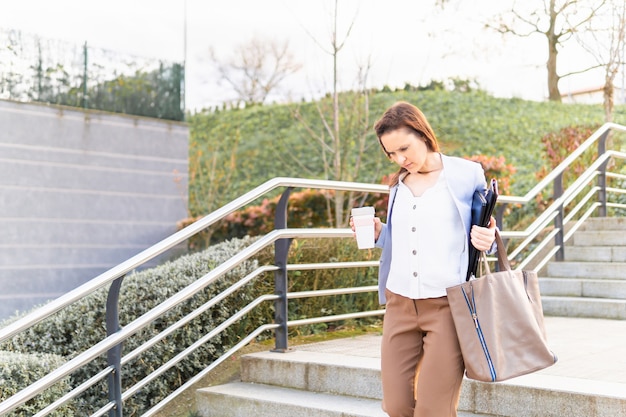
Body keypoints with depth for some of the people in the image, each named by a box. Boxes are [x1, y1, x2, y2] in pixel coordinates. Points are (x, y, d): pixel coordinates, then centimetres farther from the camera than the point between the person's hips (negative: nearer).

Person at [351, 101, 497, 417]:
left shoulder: (467, 174, -2)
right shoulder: (398, 185, 12)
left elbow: (488, 235, 4)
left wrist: (486, 241, -18)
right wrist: (378, 232, 2)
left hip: (447, 304, -5)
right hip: (400, 303, 5)